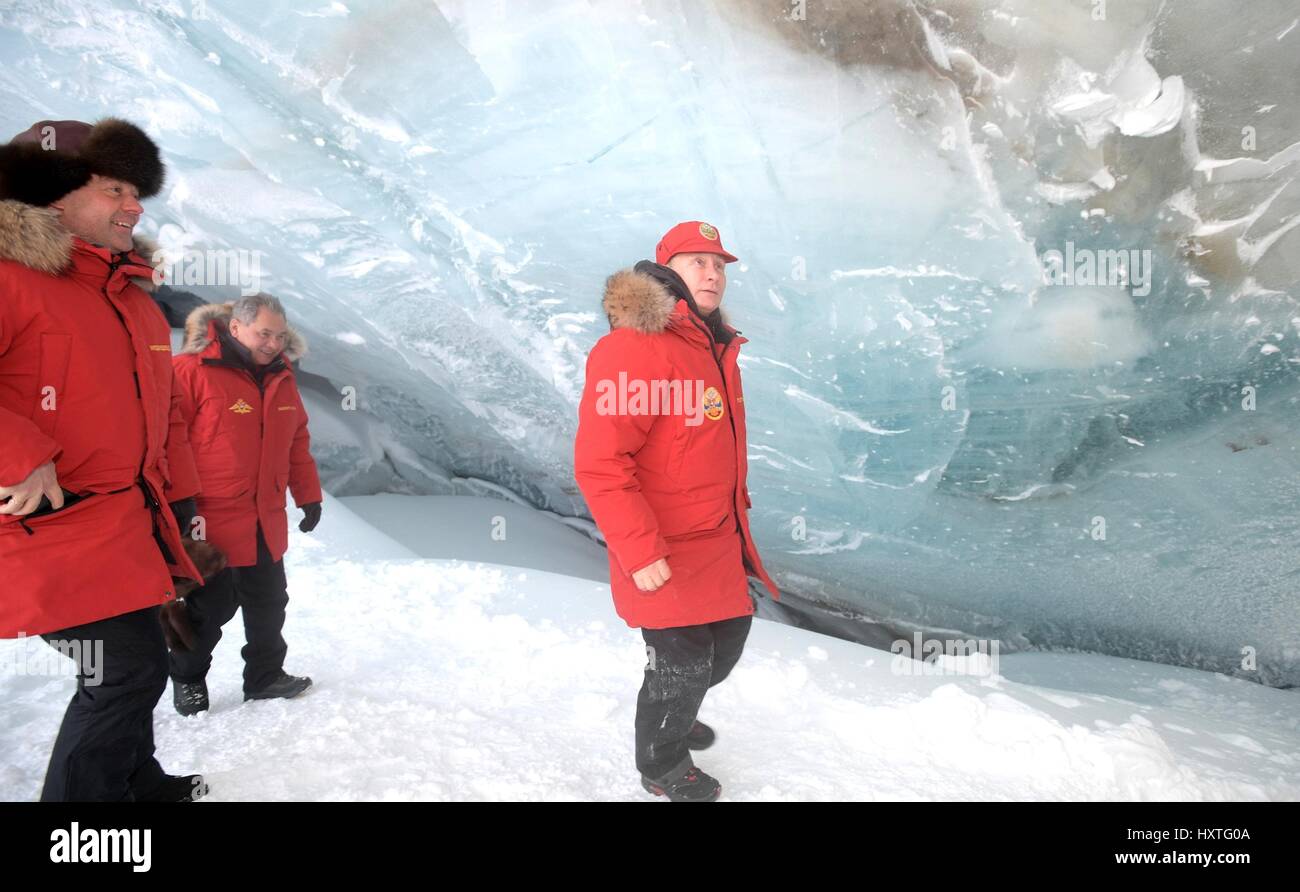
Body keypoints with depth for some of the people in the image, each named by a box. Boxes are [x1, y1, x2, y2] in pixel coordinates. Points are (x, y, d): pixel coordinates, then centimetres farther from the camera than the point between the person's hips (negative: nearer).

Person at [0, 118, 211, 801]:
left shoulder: (134, 301, 17)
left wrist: (180, 498, 19)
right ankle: (81, 790, 10)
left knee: (131, 671, 21)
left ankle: (137, 782, 41)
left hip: (133, 524, 9)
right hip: (55, 522, -9)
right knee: (127, 670, -11)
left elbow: (165, 408, 22)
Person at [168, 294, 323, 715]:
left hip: (266, 524, 6)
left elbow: (296, 441, 16)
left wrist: (308, 495, 16)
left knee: (269, 604, 15)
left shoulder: (281, 377, 8)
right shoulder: (192, 370, -15)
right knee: (209, 608, 8)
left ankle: (266, 675, 31)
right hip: (210, 522, -6)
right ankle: (188, 679, 30)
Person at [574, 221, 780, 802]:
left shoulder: (717, 347, 9)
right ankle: (661, 766, 35)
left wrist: (736, 506, 21)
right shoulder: (633, 349, -22)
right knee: (682, 663, 6)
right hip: (665, 557, -9)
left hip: (719, 544, 9)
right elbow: (599, 463, -27)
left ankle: (673, 717, 51)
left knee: (724, 646, 23)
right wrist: (641, 553, -26)